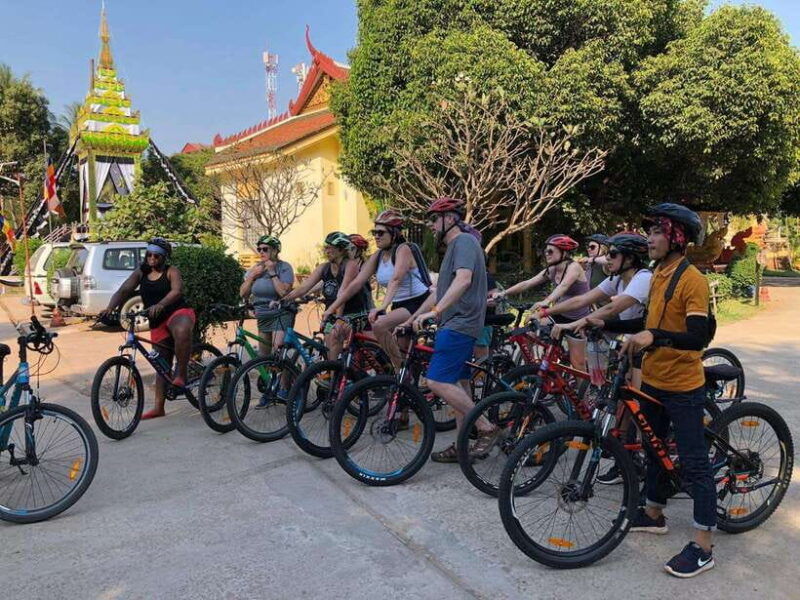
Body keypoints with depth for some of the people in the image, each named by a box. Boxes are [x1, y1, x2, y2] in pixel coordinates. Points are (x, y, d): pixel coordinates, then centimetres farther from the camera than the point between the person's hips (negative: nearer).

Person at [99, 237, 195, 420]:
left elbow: (177, 291, -24)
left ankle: (181, 374, -27)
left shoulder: (171, 272, -5)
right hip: (157, 322, 5)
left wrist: (160, 305, -42)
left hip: (178, 312, -5)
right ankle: (158, 407, 16)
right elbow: (123, 291, -3)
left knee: (182, 331, -42)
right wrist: (110, 308, -22)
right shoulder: (141, 273, 8)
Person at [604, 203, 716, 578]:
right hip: (652, 381, 9)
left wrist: (654, 337, -42)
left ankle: (702, 546, 10)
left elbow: (698, 338, -27)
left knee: (694, 463, 0)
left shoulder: (692, 280, -18)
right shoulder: (658, 275, 9)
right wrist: (604, 324, 11)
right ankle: (653, 514, 38)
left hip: (682, 387, -9)